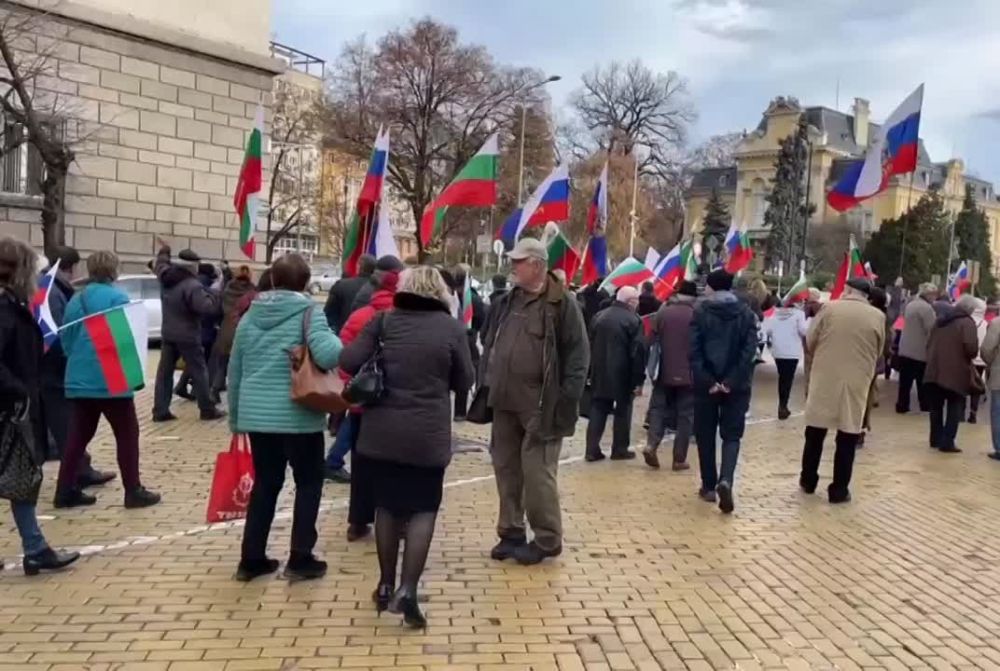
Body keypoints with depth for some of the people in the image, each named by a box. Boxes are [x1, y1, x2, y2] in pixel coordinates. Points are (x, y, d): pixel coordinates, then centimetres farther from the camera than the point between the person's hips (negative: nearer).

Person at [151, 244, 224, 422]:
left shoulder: (166, 279, 3)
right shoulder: (192, 286, -20)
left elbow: (161, 266, 27)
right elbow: (207, 307, -30)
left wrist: (163, 253, 44)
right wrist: (214, 294, -15)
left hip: (168, 334, 7)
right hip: (187, 336, -7)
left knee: (164, 371, 8)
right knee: (199, 372, 2)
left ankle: (160, 410, 7)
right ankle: (208, 410, 7)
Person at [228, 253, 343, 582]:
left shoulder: (250, 316, 9)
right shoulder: (308, 312, -8)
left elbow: (235, 372, 12)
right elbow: (328, 356, -25)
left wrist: (235, 417, 21)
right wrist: (335, 340, -2)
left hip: (255, 414, 5)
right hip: (297, 415, -5)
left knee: (265, 483, 17)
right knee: (309, 483, 10)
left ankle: (251, 559, 19)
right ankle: (300, 559, 11)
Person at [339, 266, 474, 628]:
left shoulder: (383, 320, 1)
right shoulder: (452, 328, -2)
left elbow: (349, 361, -5)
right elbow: (464, 382, 3)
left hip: (381, 432, 2)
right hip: (427, 436, -2)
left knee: (387, 505, 16)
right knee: (423, 509, 7)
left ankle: (386, 586, 24)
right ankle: (407, 589, -5)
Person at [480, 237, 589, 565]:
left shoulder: (562, 304, -8)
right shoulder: (507, 302, 12)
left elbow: (577, 355, -10)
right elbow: (490, 345, 19)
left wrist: (567, 400, -14)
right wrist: (487, 384, 10)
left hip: (540, 406, -7)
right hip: (505, 403, 7)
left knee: (537, 473, -3)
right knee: (506, 469, 12)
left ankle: (546, 540, 11)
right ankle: (511, 533, 25)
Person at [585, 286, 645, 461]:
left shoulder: (599, 316, 7)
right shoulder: (633, 321, -12)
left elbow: (590, 345, 11)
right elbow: (638, 352, -15)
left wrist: (591, 371, 17)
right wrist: (638, 379, -10)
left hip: (599, 374, 5)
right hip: (622, 375, -5)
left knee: (597, 410, 9)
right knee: (622, 412, 8)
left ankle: (592, 449, 6)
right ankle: (620, 449, 14)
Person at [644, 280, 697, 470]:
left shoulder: (663, 311, 2)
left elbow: (653, 339, 3)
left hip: (664, 373, 2)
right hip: (689, 374, -2)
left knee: (659, 408, 13)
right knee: (685, 415, 5)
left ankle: (651, 445, -8)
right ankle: (679, 459, 4)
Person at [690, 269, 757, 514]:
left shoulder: (701, 311, -2)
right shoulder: (746, 312, 3)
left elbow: (694, 350, -10)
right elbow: (750, 350, -6)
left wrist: (707, 380, -10)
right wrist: (732, 381, -9)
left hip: (706, 384, -1)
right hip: (736, 385, 1)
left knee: (706, 436, 12)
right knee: (732, 435, 6)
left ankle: (709, 486, 16)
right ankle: (725, 481, -16)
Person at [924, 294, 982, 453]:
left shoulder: (940, 320, 15)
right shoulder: (967, 322, -8)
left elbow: (929, 344, 18)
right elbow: (971, 348, -20)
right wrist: (972, 355, 1)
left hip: (934, 371, 6)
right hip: (956, 373, -6)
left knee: (936, 407, 15)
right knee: (955, 408, 3)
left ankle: (936, 439, 21)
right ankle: (947, 442, -1)